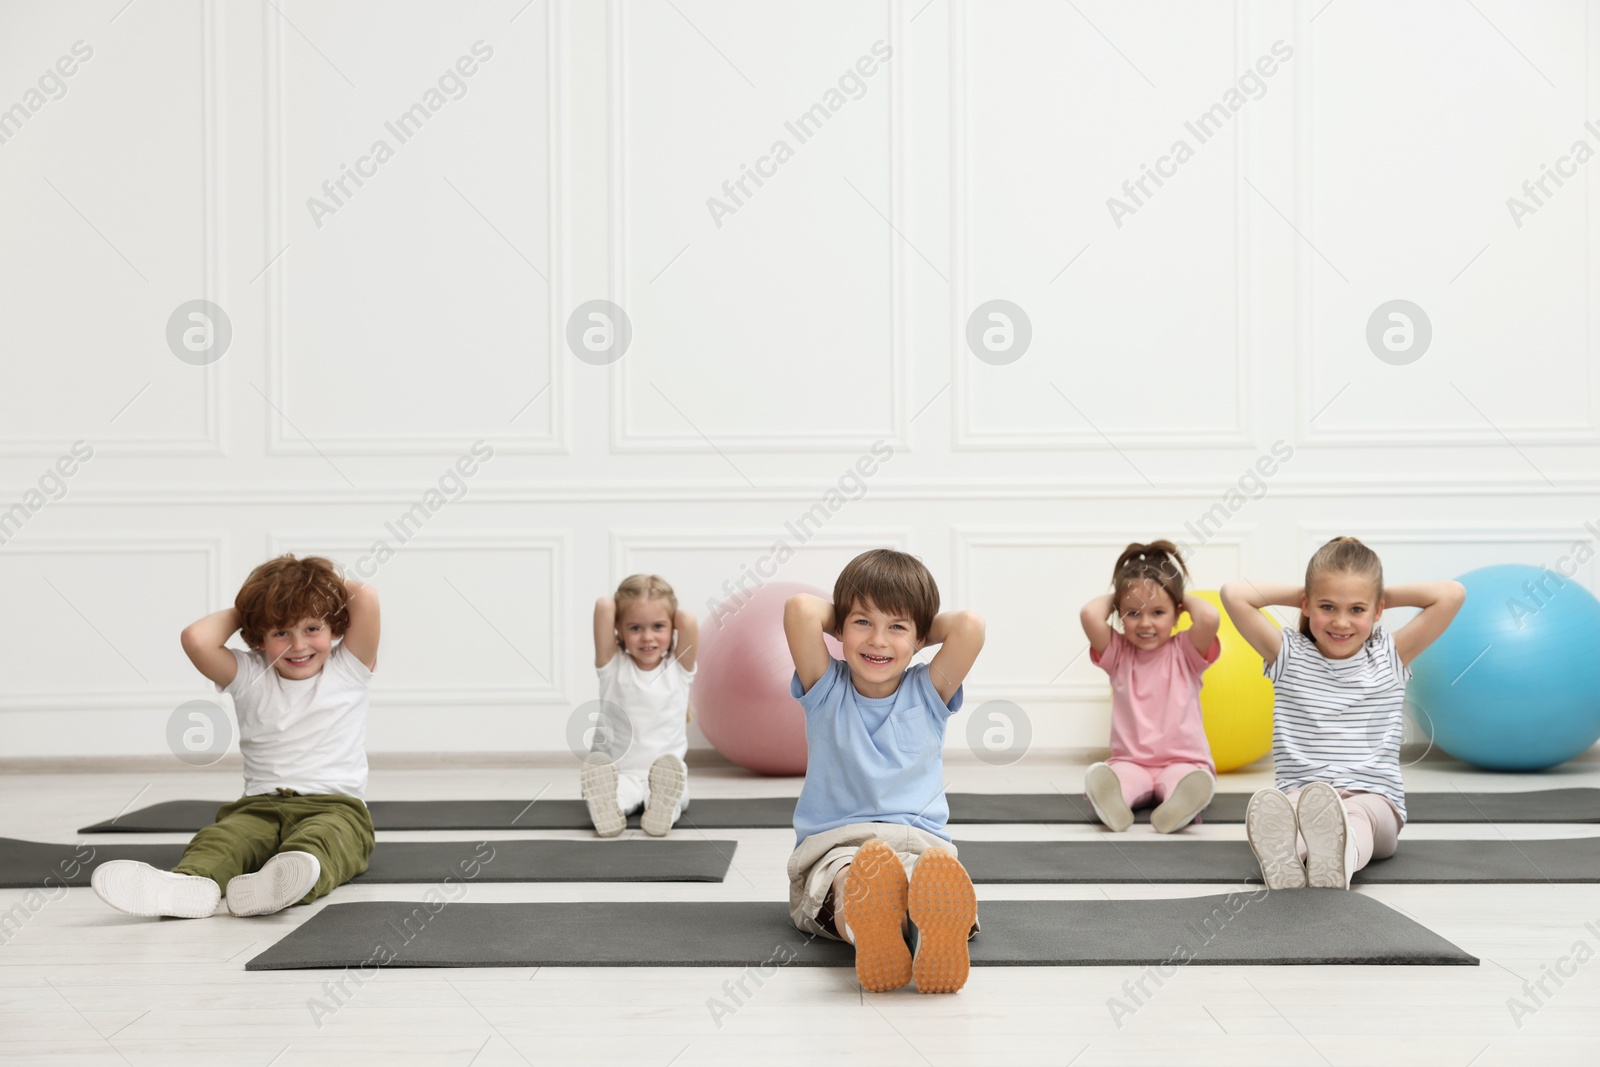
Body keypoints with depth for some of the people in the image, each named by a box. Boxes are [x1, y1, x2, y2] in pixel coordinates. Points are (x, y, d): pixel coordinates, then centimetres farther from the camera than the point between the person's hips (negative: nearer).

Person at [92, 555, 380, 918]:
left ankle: (289, 879, -71)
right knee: (220, 838, -31)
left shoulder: (348, 669, 7)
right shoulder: (250, 677, 12)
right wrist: (240, 612, 11)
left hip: (335, 806, -3)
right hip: (262, 806, 3)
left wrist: (331, 584, 14)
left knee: (318, 840, -38)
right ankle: (189, 883, -62)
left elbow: (366, 596, -7)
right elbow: (197, 639, -5)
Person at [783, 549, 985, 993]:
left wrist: (920, 631, 12)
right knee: (854, 881, -41)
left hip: (919, 843, 1)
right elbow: (800, 609, -7)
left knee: (935, 878, -39)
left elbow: (970, 625, -6)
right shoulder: (826, 690, 10)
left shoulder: (927, 693, 12)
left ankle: (938, 939, -74)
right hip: (834, 844, -1)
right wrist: (844, 617, 12)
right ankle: (872, 938, -76)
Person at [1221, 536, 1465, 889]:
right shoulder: (1289, 657, 11)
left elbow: (1453, 594, 6)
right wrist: (1295, 594, 12)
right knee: (1272, 809, -37)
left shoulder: (1390, 656, 13)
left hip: (1375, 798, 0)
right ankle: (1283, 859, -72)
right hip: (1299, 795, 0)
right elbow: (1234, 594, 1)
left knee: (1356, 815, -38)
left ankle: (1339, 859, -73)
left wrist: (1385, 595, 14)